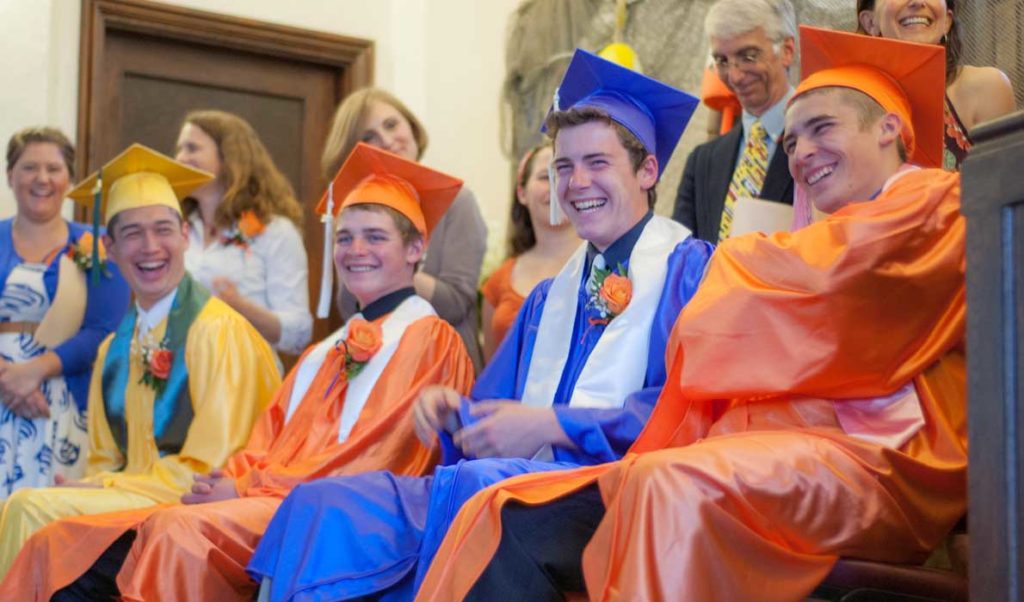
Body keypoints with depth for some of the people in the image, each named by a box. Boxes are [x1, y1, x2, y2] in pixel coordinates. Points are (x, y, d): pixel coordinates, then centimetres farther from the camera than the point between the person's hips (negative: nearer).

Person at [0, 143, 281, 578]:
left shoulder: (219, 332, -11)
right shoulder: (114, 349, 12)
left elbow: (208, 468, -12)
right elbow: (104, 459, 16)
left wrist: (104, 486, -11)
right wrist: (90, 489, -7)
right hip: (129, 498, 6)